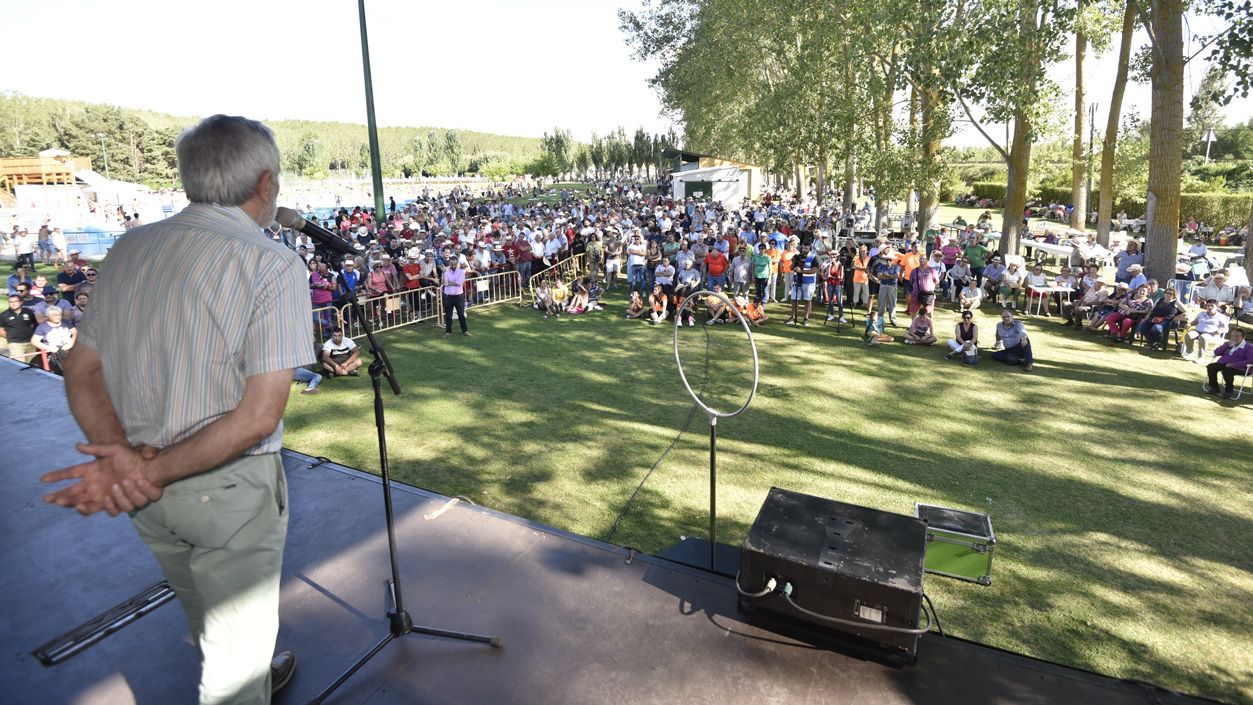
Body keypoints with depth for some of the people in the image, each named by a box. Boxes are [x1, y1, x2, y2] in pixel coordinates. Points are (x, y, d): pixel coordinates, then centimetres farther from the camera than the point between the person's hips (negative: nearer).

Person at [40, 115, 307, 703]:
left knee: (207, 617, 31)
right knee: (237, 638, 15)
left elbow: (81, 372, 2)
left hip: (146, 495, 7)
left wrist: (123, 456, -10)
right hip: (231, 489, -7)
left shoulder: (127, 250, 1)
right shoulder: (274, 266, -19)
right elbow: (259, 417, -24)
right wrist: (154, 471, -17)